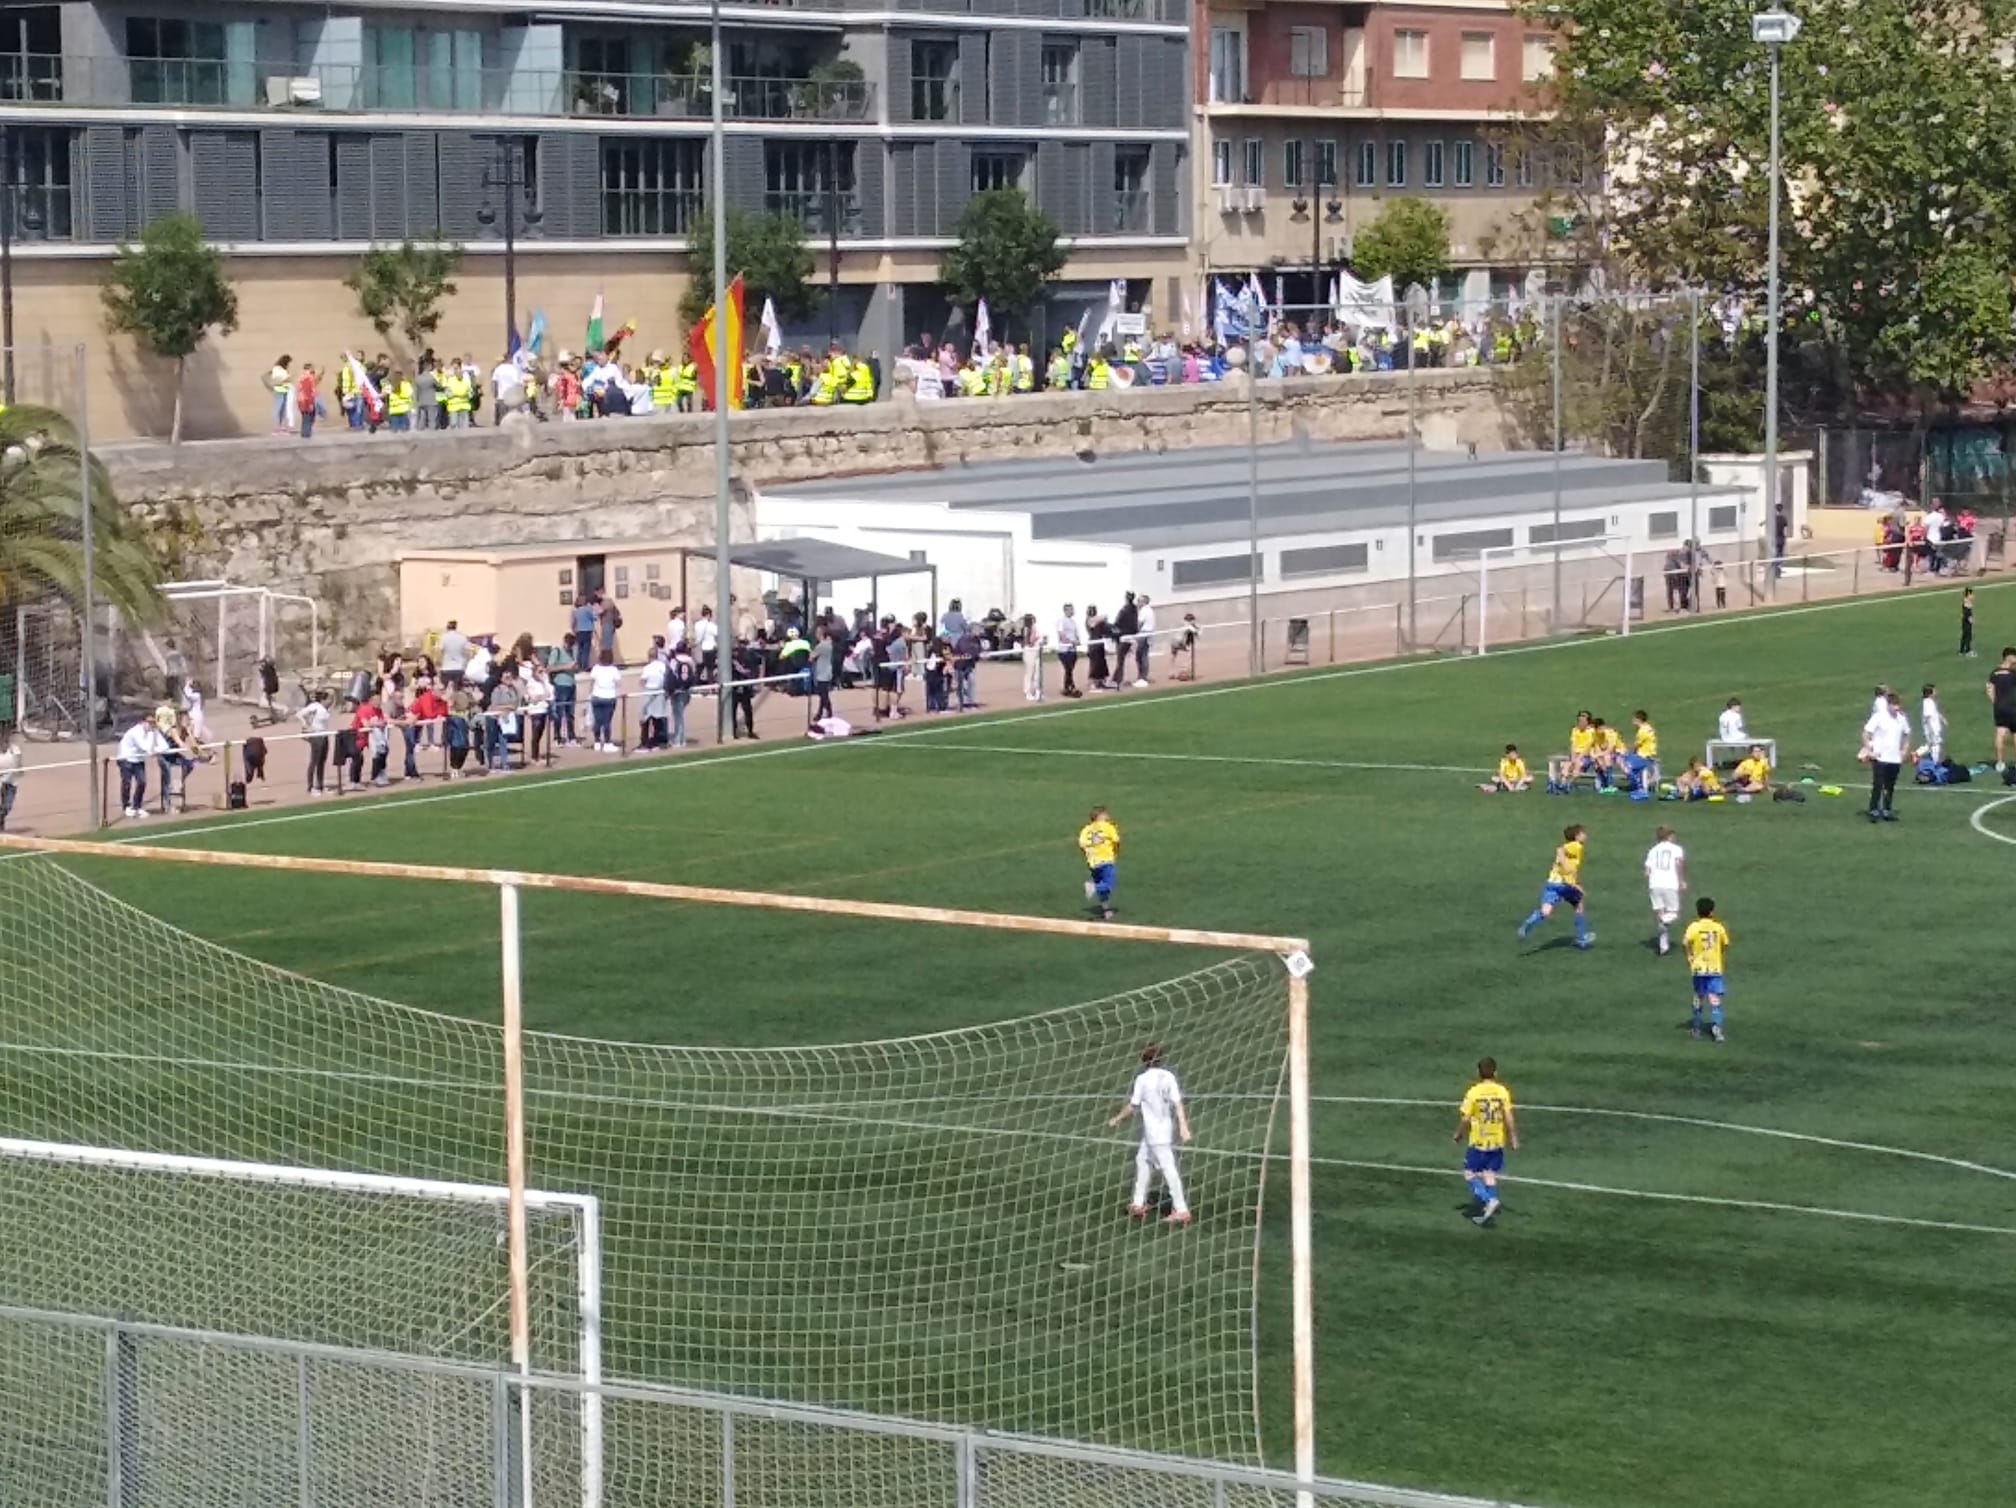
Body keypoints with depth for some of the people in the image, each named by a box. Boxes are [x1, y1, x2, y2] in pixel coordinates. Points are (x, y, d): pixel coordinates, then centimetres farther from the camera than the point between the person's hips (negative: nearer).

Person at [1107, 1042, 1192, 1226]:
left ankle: (1181, 1210, -5)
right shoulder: (1169, 1077, 0)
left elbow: (1132, 1106, -6)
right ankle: (1138, 1204, 27)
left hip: (1154, 1133, -7)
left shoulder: (1142, 1079, -13)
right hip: (1167, 1129, 7)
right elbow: (1178, 1103, -6)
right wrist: (1183, 1126, -8)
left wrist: (1115, 1119, 8)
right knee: (1142, 1160, 20)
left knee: (1168, 1169, -6)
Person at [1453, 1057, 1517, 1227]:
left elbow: (1465, 1119, -10)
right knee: (1490, 1175, 12)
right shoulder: (1502, 1092, -5)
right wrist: (1513, 1138, 7)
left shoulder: (1473, 1093, -12)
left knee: (1470, 1174, 7)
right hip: (1497, 1142, 4)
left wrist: (1459, 1134, 7)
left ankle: (1488, 1201, -13)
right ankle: (1487, 1212, 11)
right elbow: (1509, 1117, -4)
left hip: (1478, 1142, -4)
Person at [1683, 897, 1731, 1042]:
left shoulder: (1694, 927, -6)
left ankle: (1696, 1028, 26)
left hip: (1699, 968, 0)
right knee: (1714, 999, -5)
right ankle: (1716, 1028, -22)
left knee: (1698, 997, 16)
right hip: (1715, 969, 0)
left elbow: (1685, 942, -21)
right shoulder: (1719, 927, 0)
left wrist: (1689, 956, -7)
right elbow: (1725, 945, 8)